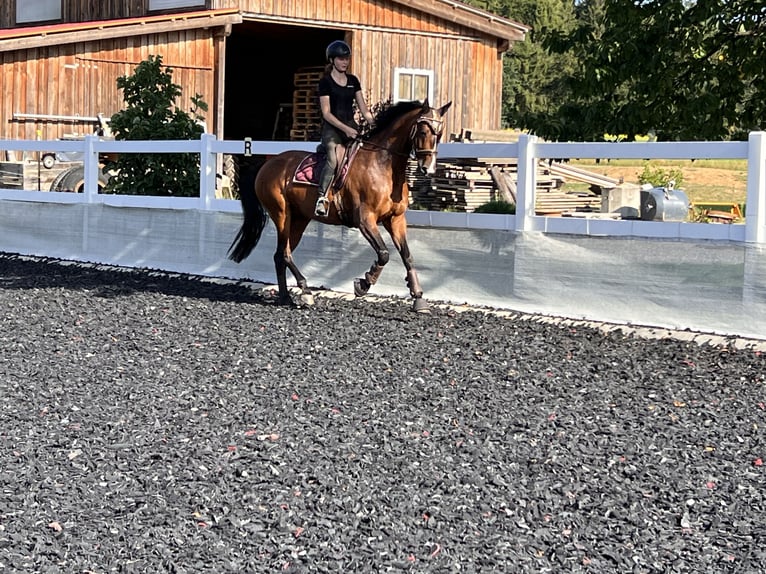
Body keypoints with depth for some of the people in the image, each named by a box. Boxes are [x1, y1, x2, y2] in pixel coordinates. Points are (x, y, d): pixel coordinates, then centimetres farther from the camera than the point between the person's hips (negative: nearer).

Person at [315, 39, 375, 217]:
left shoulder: (353, 81, 14)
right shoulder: (325, 82, -3)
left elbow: (364, 109, 14)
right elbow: (326, 113, -9)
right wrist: (345, 128, -19)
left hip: (351, 126, 6)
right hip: (331, 128, -6)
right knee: (333, 159, -31)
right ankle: (322, 198, -29)